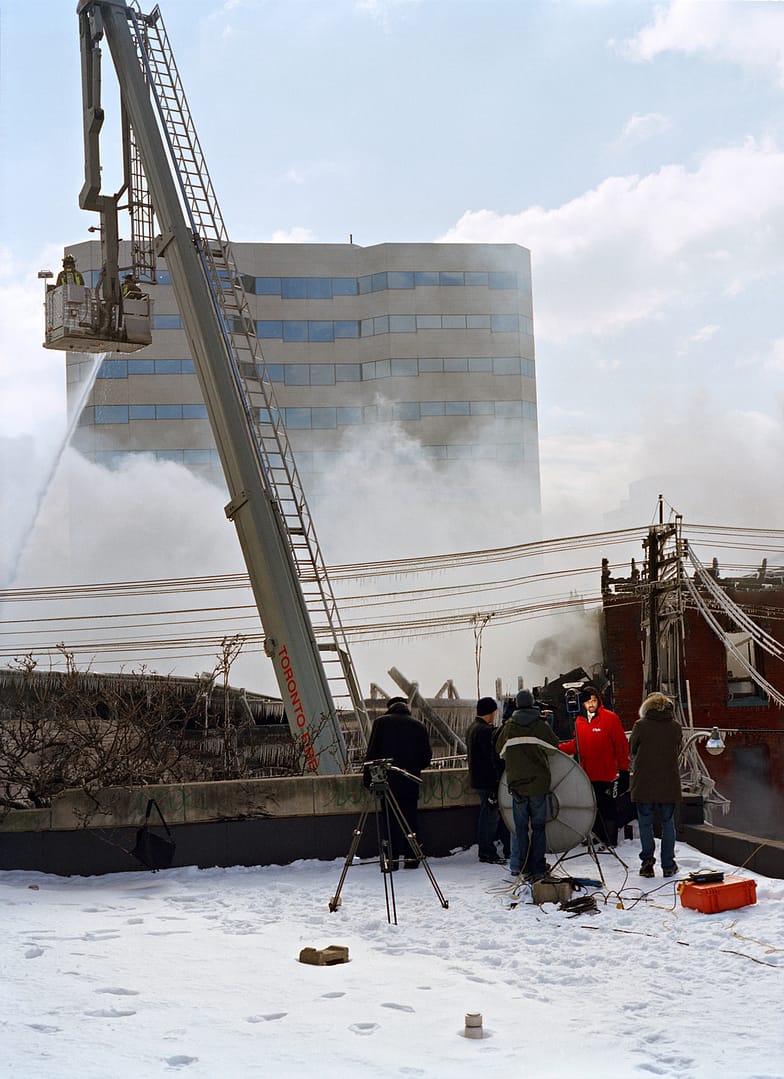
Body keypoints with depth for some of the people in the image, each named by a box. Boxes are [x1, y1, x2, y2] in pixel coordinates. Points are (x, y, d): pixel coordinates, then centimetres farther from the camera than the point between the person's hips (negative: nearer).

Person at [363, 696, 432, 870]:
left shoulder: (381, 722, 2)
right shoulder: (418, 726, 6)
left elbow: (372, 752, -3)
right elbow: (427, 757, 7)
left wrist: (368, 778, 1)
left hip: (388, 778, -2)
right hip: (411, 781, 2)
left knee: (391, 818, 0)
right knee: (410, 817, 10)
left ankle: (393, 858, -4)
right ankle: (411, 857, 11)